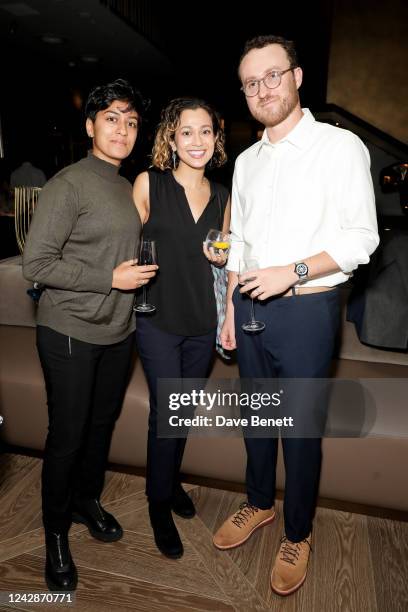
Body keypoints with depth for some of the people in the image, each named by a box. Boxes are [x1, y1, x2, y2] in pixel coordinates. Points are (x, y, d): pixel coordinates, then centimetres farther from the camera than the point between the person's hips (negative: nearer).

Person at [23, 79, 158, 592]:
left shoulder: (130, 187, 10)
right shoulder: (68, 184, -12)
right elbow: (36, 264, -16)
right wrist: (111, 279, -17)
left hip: (118, 332, 7)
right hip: (70, 334, -6)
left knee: (103, 423, 18)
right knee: (67, 436, 5)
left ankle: (87, 501, 43)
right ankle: (55, 535, 29)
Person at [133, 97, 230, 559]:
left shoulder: (222, 197, 7)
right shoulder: (148, 184, -5)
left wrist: (223, 257, -4)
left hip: (202, 321, 5)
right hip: (158, 318, -4)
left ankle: (171, 479, 43)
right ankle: (160, 503, 25)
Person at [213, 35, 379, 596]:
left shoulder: (340, 146, -5)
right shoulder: (247, 161, 13)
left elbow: (362, 237, -10)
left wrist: (293, 271, -20)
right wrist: (231, 308, 12)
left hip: (307, 308, -5)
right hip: (251, 307, 6)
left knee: (300, 428, 6)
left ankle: (298, 534, 31)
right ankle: (259, 503, 42)